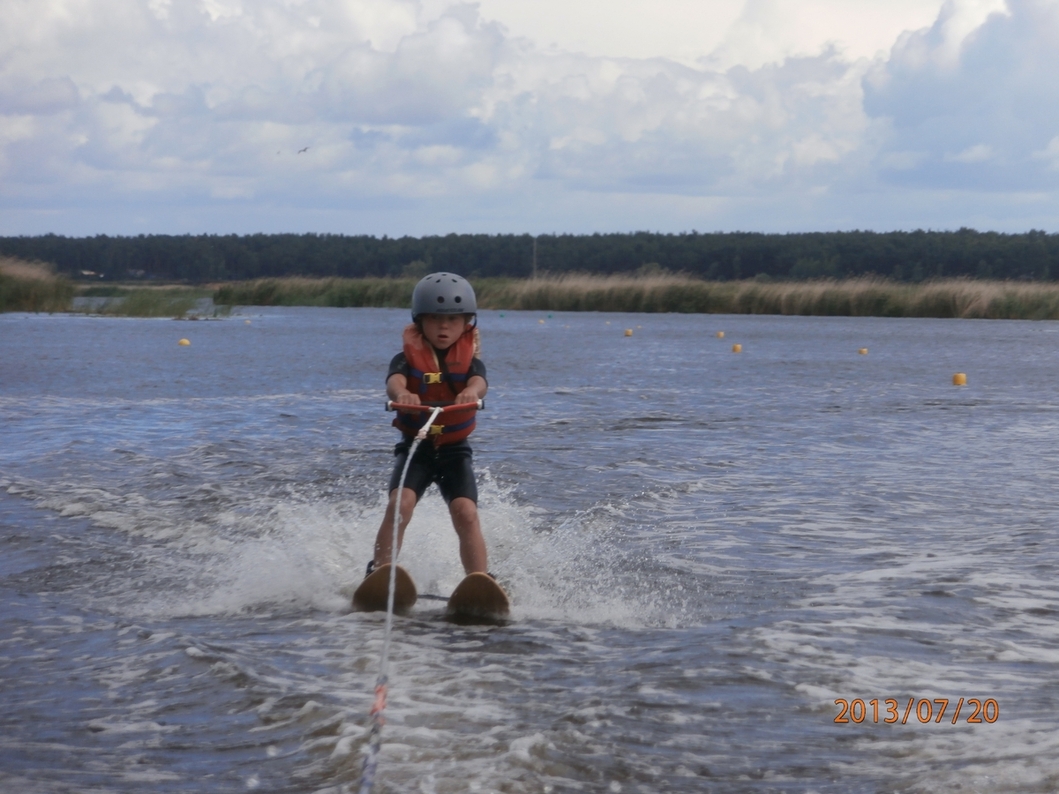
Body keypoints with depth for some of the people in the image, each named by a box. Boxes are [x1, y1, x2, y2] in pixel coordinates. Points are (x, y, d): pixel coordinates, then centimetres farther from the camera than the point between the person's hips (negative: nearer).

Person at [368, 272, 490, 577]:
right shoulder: (409, 357, -1)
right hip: (415, 447, 0)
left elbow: (478, 382, -21)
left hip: (455, 450, 1)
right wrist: (401, 394, -49)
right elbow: (394, 380, -23)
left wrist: (471, 392, -47)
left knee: (466, 513, -17)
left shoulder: (469, 360, 2)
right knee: (400, 504, -23)